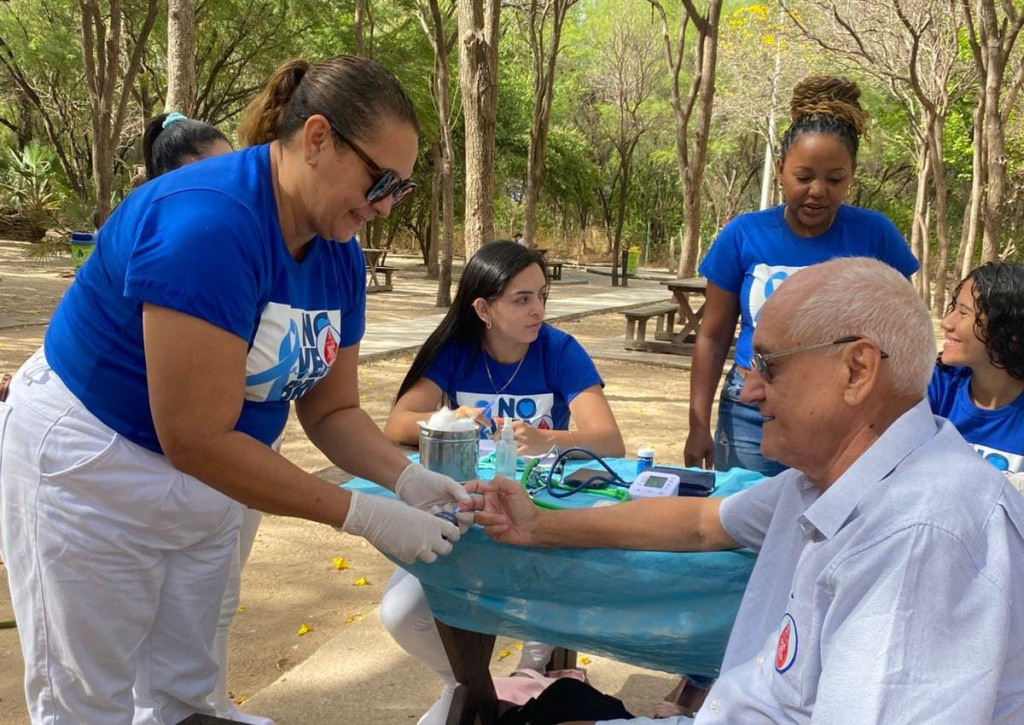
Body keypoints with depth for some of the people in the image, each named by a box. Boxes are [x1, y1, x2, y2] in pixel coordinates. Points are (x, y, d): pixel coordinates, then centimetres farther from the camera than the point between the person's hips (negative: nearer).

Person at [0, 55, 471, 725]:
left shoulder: (339, 255, -5)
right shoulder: (208, 223, -31)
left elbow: (332, 411, 1)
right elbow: (196, 439, -32)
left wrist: (408, 480, -18)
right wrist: (365, 516, -28)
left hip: (203, 483, 8)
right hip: (92, 468, -7)